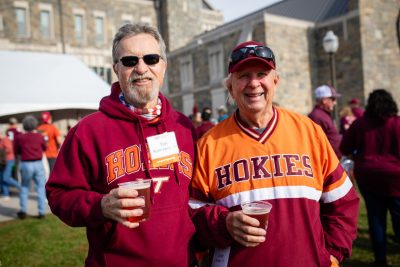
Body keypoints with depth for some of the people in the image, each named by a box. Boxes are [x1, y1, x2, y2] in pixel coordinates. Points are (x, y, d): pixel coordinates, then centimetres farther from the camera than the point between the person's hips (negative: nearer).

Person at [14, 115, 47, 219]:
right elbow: (45, 148, 16)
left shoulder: (19, 138, -1)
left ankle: (23, 211, 16)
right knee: (41, 188, 7)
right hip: (38, 164, 0)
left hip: (25, 165, 0)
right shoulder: (39, 136, 0)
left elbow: (17, 153, 7)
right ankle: (42, 212, 5)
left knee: (24, 187, 17)